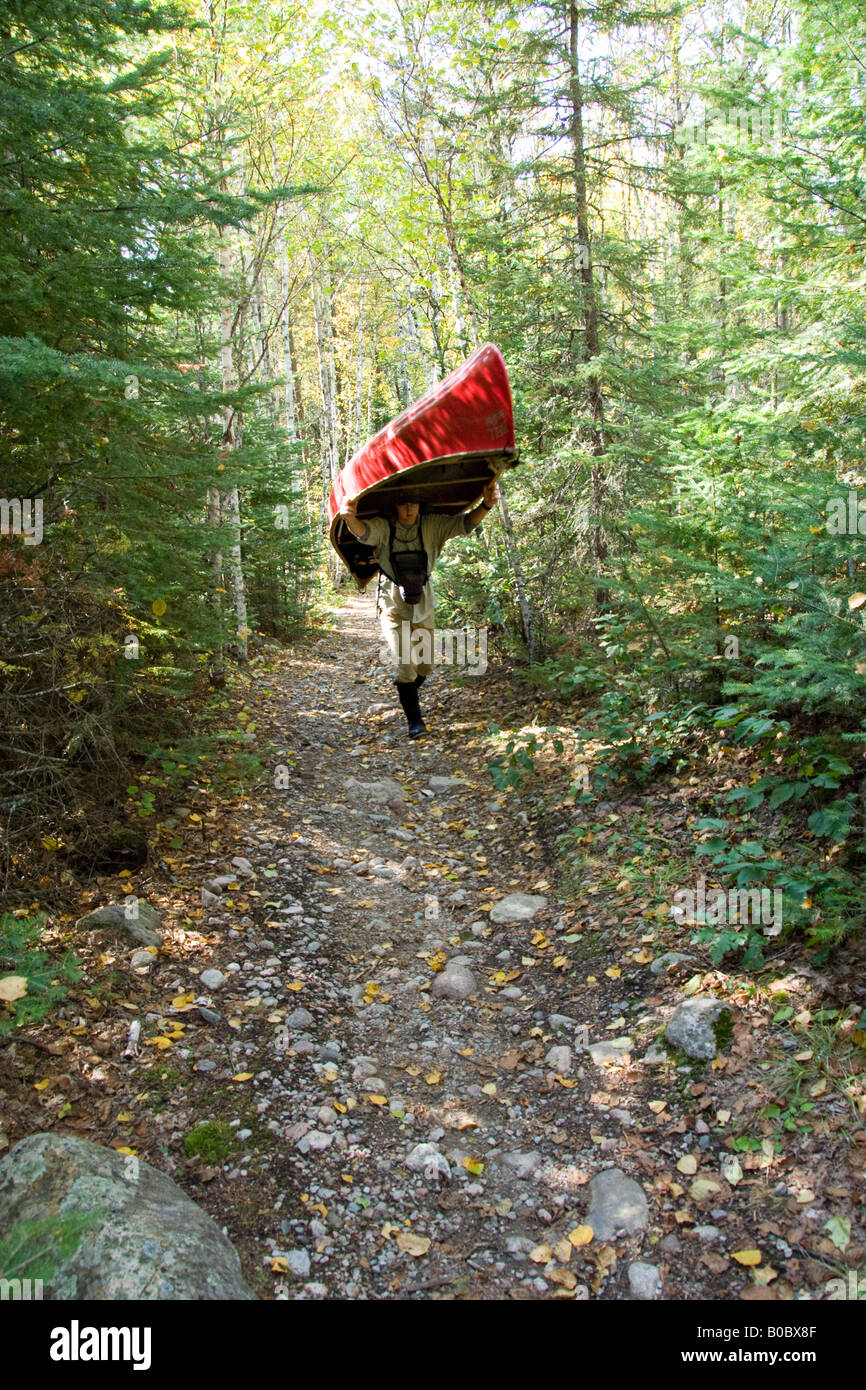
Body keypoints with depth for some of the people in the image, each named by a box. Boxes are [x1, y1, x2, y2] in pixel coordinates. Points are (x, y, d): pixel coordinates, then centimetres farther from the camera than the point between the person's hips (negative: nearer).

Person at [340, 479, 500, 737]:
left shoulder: (431, 525, -6)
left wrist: (486, 505, -34)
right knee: (405, 663, -13)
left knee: (425, 665, 10)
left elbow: (465, 523, -14)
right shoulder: (383, 526, -14)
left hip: (423, 602, 3)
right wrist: (350, 519, -59)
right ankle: (414, 721, 0)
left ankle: (407, 694, 43)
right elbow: (364, 533, -34)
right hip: (393, 602, -3)